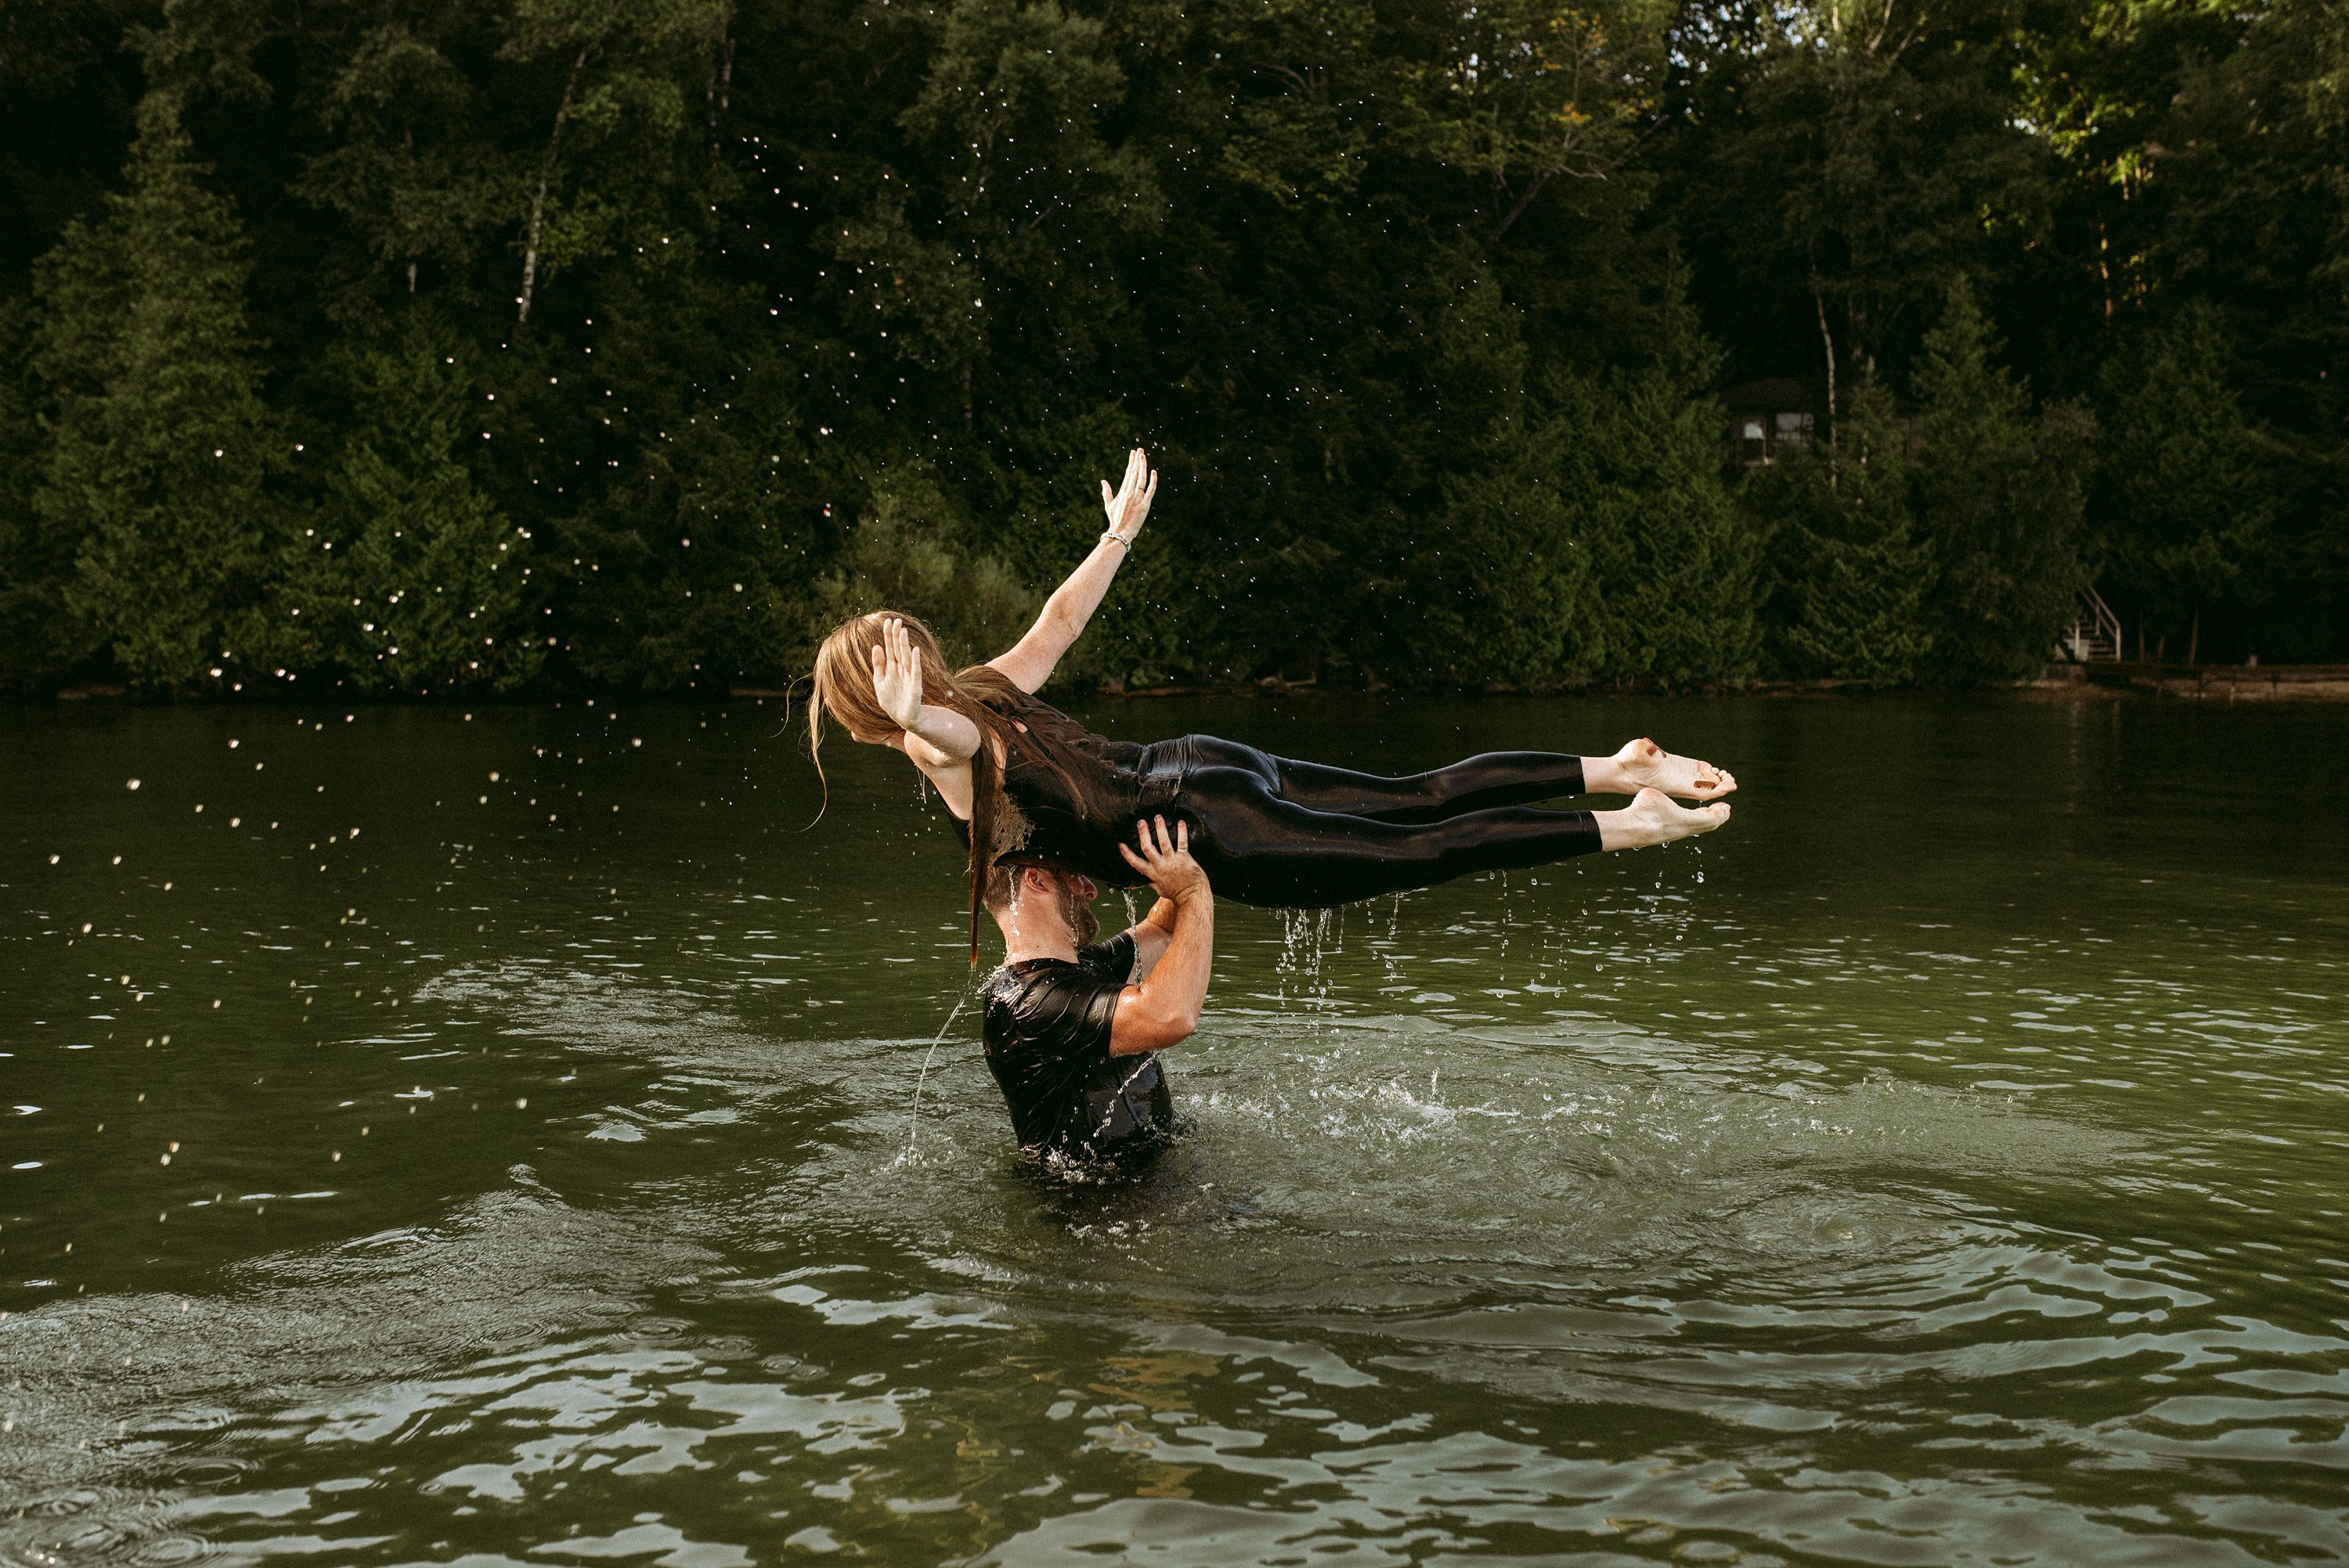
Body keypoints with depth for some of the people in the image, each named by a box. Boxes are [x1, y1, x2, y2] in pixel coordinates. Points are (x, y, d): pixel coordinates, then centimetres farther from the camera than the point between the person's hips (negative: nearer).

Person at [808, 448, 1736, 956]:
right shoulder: (982, 692, 15)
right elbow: (1062, 620, 27)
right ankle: (1616, 769, 7)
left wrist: (917, 728, -57)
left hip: (1212, 835, -8)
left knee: (1426, 850, -5)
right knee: (1422, 800, 10)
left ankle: (1629, 828, -5)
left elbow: (956, 737, -35)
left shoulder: (938, 750, -9)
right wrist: (1119, 533, 42)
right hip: (1203, 768, 8)